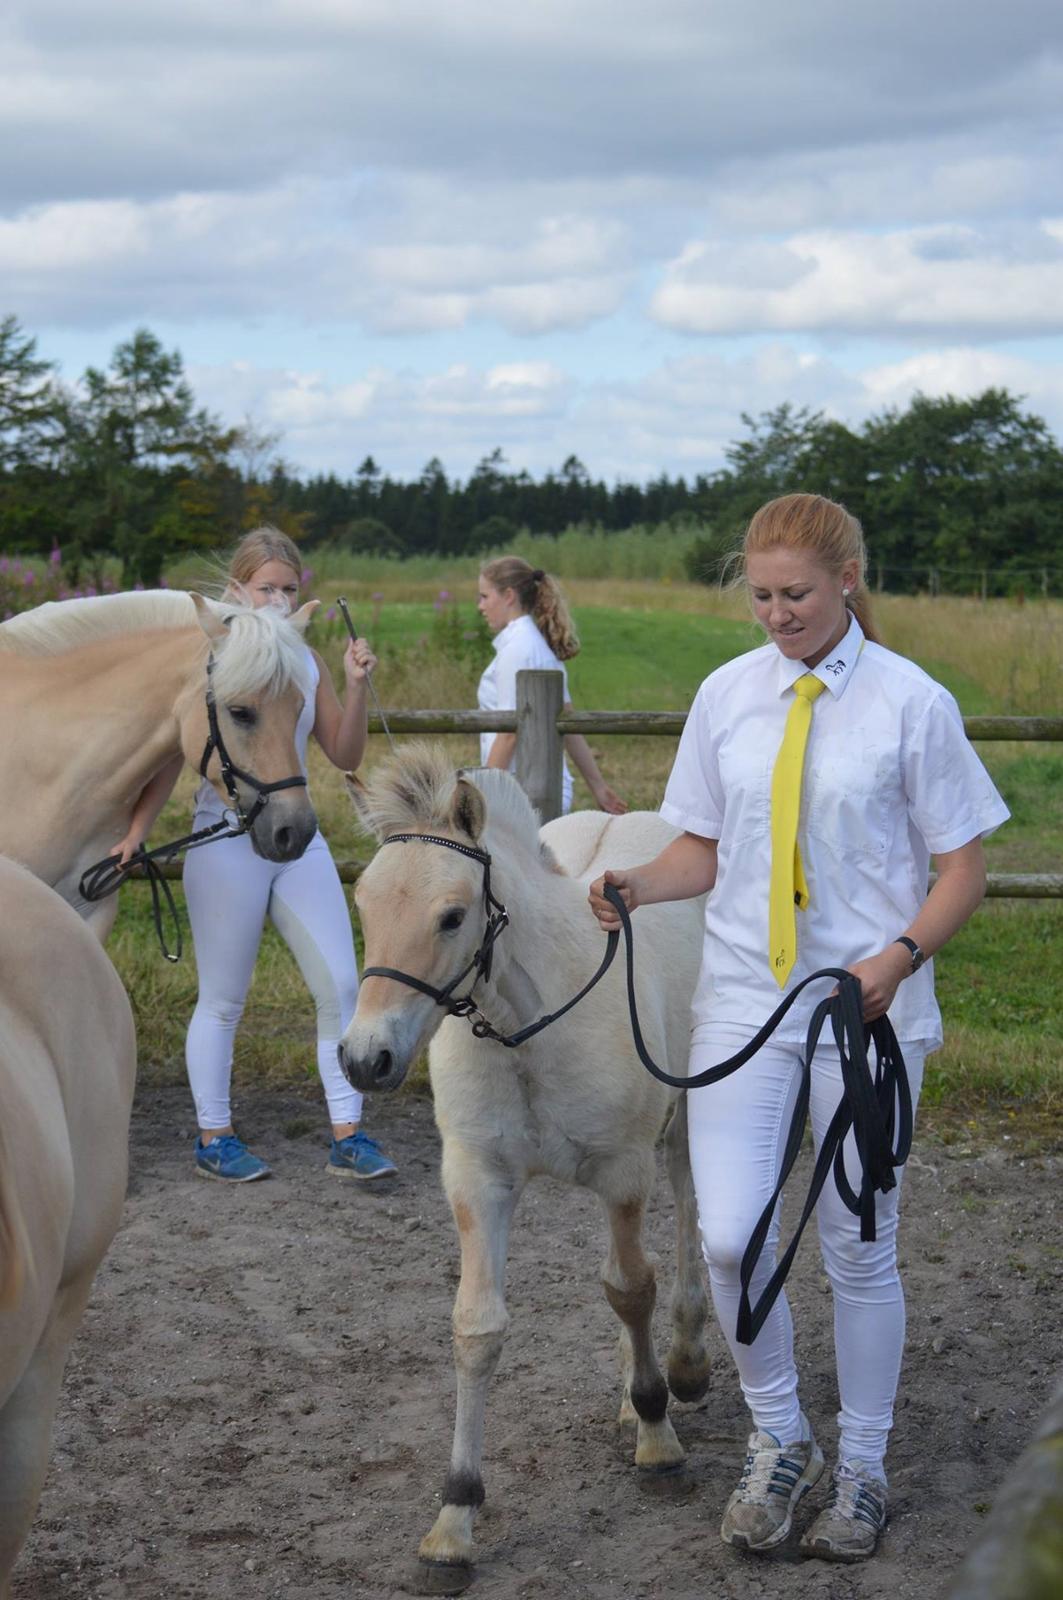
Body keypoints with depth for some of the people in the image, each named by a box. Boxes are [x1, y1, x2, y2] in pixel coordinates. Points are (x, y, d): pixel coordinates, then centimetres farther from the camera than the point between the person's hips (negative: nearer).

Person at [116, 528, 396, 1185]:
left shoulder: (307, 662, 7)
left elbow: (346, 756, 8)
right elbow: (173, 755, -8)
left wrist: (356, 685, -6)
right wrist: (137, 830, -20)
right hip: (227, 842, -5)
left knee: (341, 987, -1)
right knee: (224, 1001, 5)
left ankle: (349, 1137, 7)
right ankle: (214, 1139, 18)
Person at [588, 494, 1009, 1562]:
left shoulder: (912, 704, -7)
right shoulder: (726, 695, 3)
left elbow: (962, 870, -3)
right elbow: (704, 851, 10)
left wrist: (899, 956, -21)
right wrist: (636, 887, -10)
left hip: (867, 1012, -2)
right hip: (743, 1002, 2)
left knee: (858, 1251, 9)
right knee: (729, 1237, -7)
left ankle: (861, 1470, 29)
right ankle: (779, 1443, 19)